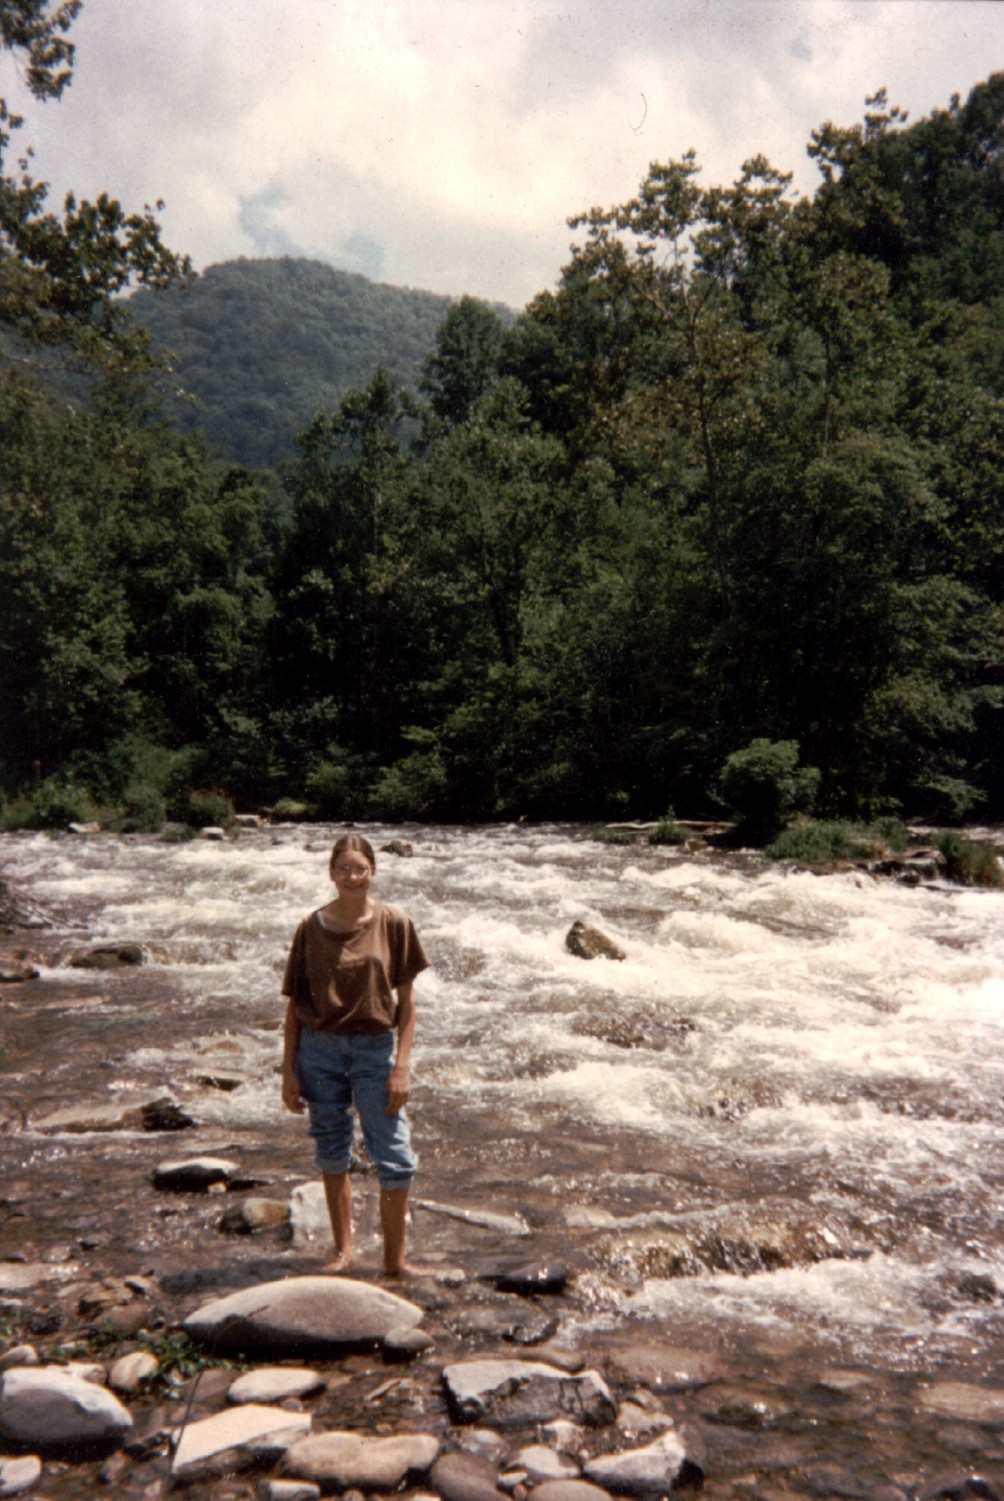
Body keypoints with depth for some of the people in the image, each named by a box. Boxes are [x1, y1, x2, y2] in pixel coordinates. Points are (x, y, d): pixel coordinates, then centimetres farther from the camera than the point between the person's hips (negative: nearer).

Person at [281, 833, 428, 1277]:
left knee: (396, 1160, -2)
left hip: (374, 1048, -1)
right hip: (319, 1049, 1)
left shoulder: (394, 924, -4)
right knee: (332, 1154, 13)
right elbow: (294, 1005, 4)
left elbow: (406, 1001, -1)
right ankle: (343, 1249, 30)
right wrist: (289, 1072, 1)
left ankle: (395, 1259, 14)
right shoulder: (311, 928, -1)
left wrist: (401, 1065, -6)